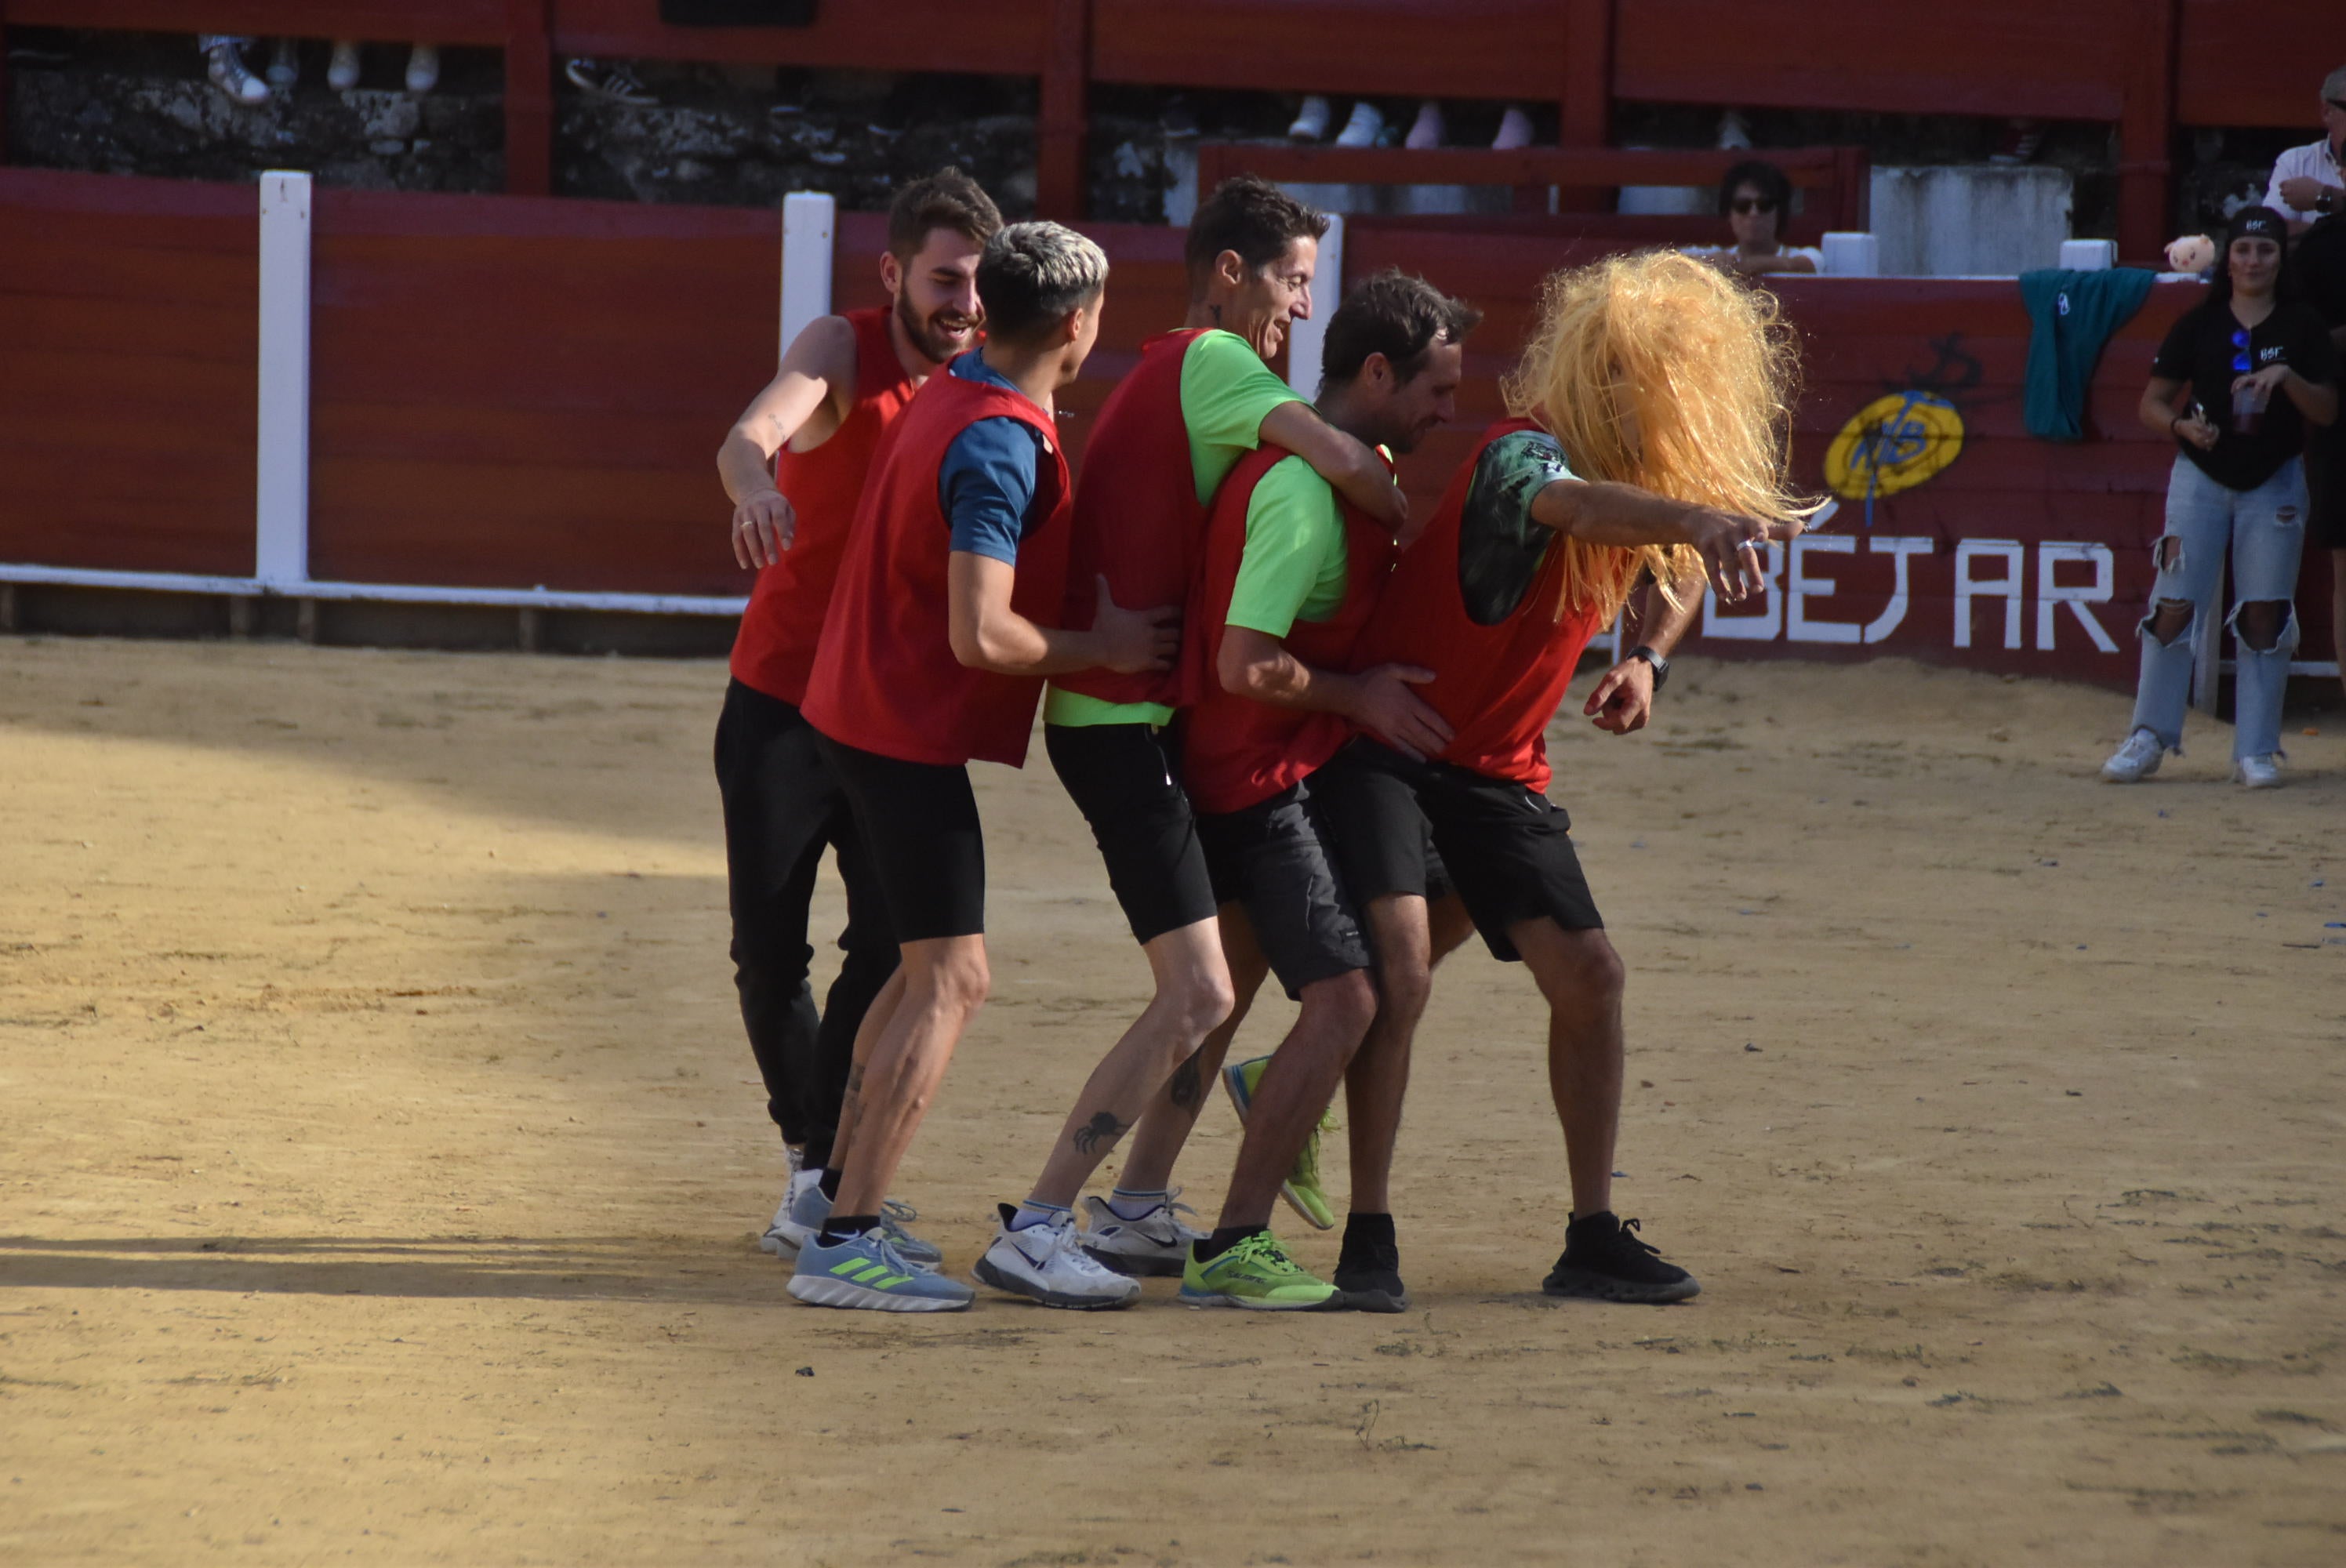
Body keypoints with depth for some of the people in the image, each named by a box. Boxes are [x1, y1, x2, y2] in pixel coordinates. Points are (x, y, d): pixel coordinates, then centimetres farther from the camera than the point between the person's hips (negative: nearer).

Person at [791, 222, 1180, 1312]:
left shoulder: (949, 402, 10)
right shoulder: (1000, 445, -22)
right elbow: (982, 635, -27)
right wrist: (1104, 647, -13)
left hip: (862, 709, 10)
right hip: (910, 730, -10)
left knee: (925, 968, 19)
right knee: (950, 980, -9)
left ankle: (844, 1209, 23)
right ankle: (844, 1242, -13)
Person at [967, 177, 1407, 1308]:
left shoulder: (1163, 377, 20)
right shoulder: (1211, 363, -12)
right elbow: (1338, 459, -27)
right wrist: (1405, 523, -7)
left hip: (1138, 717, 11)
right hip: (1125, 718, -11)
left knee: (1218, 967, 20)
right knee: (1196, 994, -14)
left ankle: (1135, 1211, 25)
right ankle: (1032, 1232, -15)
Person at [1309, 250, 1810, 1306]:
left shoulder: (1651, 473, 0)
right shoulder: (1523, 454, -26)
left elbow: (1675, 563, 23)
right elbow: (1572, 504, -51)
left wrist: (1647, 659, 2)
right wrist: (1700, 518, -71)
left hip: (1496, 768, 8)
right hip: (1389, 737, -8)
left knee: (1587, 976, 2)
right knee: (1399, 970, -21)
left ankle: (1594, 1239, 11)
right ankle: (1367, 1238, -14)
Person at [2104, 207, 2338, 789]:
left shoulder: (2303, 330, 1)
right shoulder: (2198, 325, 1)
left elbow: (2326, 411, -3)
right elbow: (2153, 401, 2)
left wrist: (2286, 378, -21)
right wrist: (2181, 425, -19)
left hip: (2274, 484, 0)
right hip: (2201, 478, 0)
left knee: (2264, 615, -1)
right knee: (2174, 606, -6)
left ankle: (2256, 750, 4)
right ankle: (2149, 738, 1)